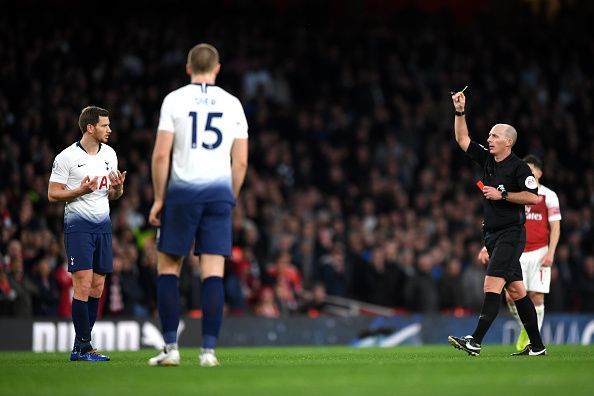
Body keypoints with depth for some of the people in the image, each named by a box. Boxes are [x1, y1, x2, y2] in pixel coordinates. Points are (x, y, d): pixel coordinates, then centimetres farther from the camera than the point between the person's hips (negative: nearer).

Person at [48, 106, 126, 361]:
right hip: (78, 225, -6)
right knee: (83, 283, -13)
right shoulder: (67, 157, -8)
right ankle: (84, 347, -9)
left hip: (103, 224, 6)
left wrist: (117, 187, -4)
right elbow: (53, 194, -6)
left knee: (97, 287, 4)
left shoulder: (109, 154, 12)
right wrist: (81, 190, -20)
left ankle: (79, 348, 11)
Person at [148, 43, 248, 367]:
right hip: (219, 191, 2)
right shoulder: (232, 104, 8)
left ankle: (170, 347, 2)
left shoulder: (175, 100, 0)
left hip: (183, 190, -2)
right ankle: (208, 350, -4)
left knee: (168, 268, 8)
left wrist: (159, 198, 1)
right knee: (213, 273, 1)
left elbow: (161, 154, -5)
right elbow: (240, 161, 7)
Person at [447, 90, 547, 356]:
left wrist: (501, 195, -16)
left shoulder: (518, 167, -10)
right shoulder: (486, 160, 11)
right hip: (493, 234, 8)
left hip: (511, 233, -8)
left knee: (492, 284, -17)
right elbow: (462, 139, 13)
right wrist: (460, 112, 3)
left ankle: (475, 342, -24)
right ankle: (537, 346, 13)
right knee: (515, 289, 9)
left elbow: (533, 197, -16)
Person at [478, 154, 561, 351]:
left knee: (537, 296, -6)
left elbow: (555, 227, -1)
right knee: (511, 296, -7)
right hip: (517, 253, 3)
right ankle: (525, 327, 20)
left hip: (539, 252, -3)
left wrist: (550, 253, -11)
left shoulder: (548, 196, 1)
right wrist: (488, 247, 3)